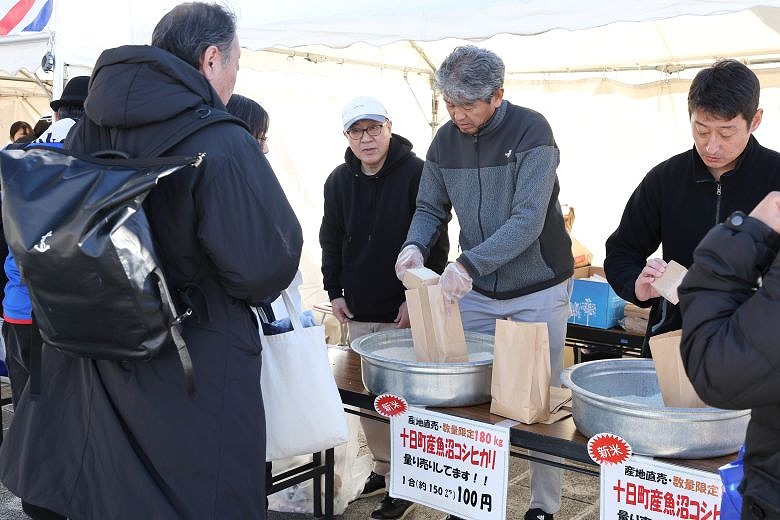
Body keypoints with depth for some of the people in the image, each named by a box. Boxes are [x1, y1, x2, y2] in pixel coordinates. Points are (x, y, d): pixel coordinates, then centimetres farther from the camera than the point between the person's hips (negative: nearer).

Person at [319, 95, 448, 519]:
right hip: (357, 312, 6)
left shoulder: (416, 174, -9)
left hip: (404, 311, -5)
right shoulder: (339, 181, 7)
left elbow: (436, 242, -9)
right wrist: (335, 292, 8)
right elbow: (331, 241, 16)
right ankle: (382, 465, 30)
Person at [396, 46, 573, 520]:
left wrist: (469, 264, -36)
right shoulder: (445, 140, -1)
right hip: (475, 288, 5)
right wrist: (415, 245, -16)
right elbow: (431, 208, 7)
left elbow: (528, 219, -26)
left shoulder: (531, 130, -18)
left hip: (538, 290, -4)